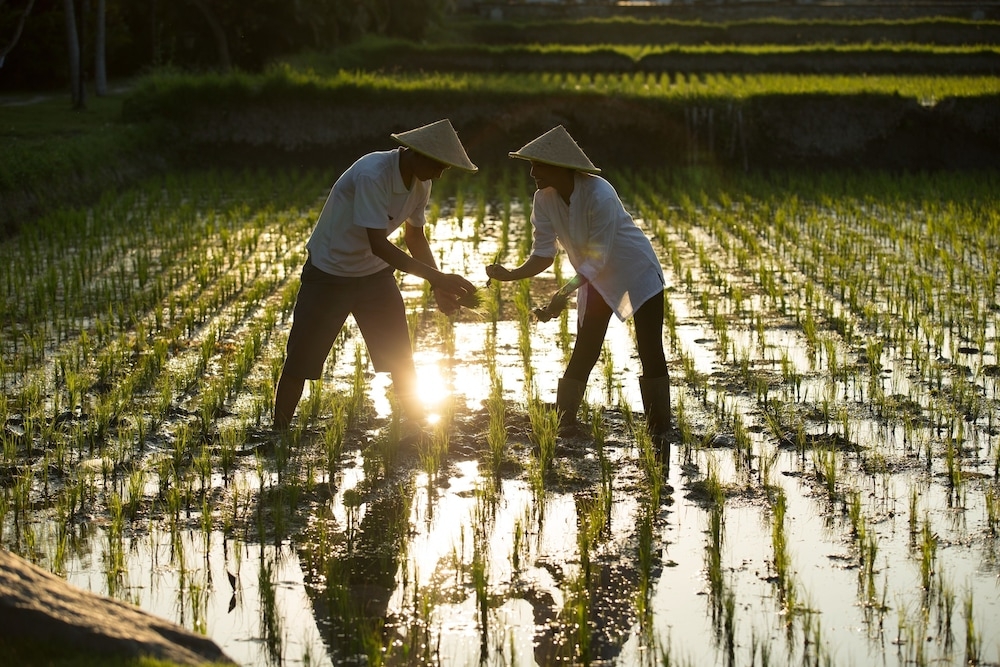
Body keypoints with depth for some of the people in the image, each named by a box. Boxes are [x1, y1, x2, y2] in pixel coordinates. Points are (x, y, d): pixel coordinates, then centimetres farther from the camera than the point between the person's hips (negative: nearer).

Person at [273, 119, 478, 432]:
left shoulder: (421, 184, -7)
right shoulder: (372, 175, -31)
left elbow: (415, 237, 7)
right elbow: (378, 244, -35)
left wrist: (440, 286, -8)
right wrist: (436, 276, -38)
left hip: (376, 274, 6)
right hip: (329, 273, -6)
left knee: (401, 359, 2)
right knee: (299, 362, 0)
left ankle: (416, 429, 13)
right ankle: (279, 435, 14)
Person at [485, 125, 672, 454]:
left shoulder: (599, 196, -34)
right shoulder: (544, 199, -16)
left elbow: (596, 259, -32)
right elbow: (543, 253, -15)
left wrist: (565, 293, -42)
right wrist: (512, 274, -33)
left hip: (637, 273, -5)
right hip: (597, 279, 6)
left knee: (651, 353, -6)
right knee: (583, 354, 5)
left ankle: (660, 434, 1)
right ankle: (562, 427, 9)